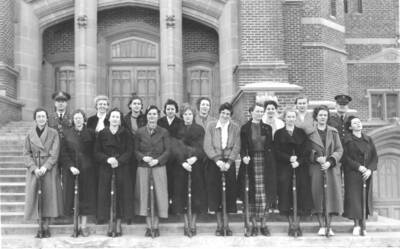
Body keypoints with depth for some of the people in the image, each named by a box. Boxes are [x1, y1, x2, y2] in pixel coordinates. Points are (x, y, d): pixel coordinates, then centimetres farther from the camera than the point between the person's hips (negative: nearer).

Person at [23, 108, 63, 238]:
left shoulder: (53, 133, 2)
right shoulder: (30, 134, 7)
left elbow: (55, 154, -4)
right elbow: (26, 153, 3)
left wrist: (45, 167, -15)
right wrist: (34, 168, -11)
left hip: (49, 168, -1)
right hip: (33, 169, 1)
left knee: (49, 196, -2)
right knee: (34, 195, -3)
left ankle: (46, 227, 5)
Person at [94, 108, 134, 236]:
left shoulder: (125, 133, 5)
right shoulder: (102, 133, 6)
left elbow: (129, 151, 0)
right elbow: (97, 152, 3)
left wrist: (119, 160, -15)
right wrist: (107, 159, -15)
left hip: (122, 168, 0)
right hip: (105, 169, 0)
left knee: (121, 195, -1)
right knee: (107, 196, -1)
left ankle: (118, 225, 8)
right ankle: (110, 225, 6)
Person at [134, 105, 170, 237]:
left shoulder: (164, 132, 4)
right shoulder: (140, 132, 6)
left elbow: (167, 151, 1)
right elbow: (136, 150, 7)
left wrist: (157, 160, -13)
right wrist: (143, 157, -12)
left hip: (159, 166, -1)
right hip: (143, 167, 1)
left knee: (159, 194, -2)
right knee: (144, 194, 0)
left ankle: (156, 226, 9)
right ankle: (148, 226, 10)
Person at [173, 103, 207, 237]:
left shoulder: (200, 129, 9)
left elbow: (202, 147, 1)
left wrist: (195, 158, -17)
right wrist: (183, 162, -15)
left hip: (196, 164, 0)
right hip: (181, 165, 0)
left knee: (196, 192, -1)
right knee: (182, 193, -1)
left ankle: (193, 224, 7)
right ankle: (186, 224, 6)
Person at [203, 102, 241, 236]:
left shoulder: (235, 128, 5)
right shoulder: (211, 126, 3)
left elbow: (236, 147, -1)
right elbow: (207, 146, -4)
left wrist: (228, 162, -13)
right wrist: (217, 160, -14)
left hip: (229, 164, 1)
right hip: (214, 164, 0)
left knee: (229, 194, 0)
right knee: (216, 193, 0)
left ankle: (226, 225, 9)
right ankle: (219, 225, 10)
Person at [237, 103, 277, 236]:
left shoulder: (267, 128, 11)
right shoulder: (245, 128, 3)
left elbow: (270, 147, 11)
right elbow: (242, 147, 1)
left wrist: (271, 164, 4)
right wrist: (244, 156, -19)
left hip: (265, 165, 2)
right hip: (251, 164, -2)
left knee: (265, 195, -1)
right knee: (252, 195, 0)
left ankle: (263, 224, 10)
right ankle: (254, 225, 9)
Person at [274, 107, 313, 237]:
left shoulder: (301, 133, 10)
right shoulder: (279, 133, 7)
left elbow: (307, 151, 2)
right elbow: (277, 152, -1)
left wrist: (298, 161, -12)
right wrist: (289, 158, -14)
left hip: (300, 168, 1)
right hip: (284, 169, -1)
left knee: (301, 194, -3)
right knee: (286, 194, -4)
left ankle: (297, 224, 7)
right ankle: (291, 225, 5)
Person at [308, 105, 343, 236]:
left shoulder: (333, 132, 11)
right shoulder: (310, 132, 6)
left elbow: (339, 150, 5)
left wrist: (330, 162, -9)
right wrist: (316, 158, -14)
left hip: (332, 167, 1)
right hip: (316, 167, -1)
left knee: (332, 193, -2)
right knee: (317, 194, -4)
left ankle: (329, 225, 6)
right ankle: (321, 226, 3)